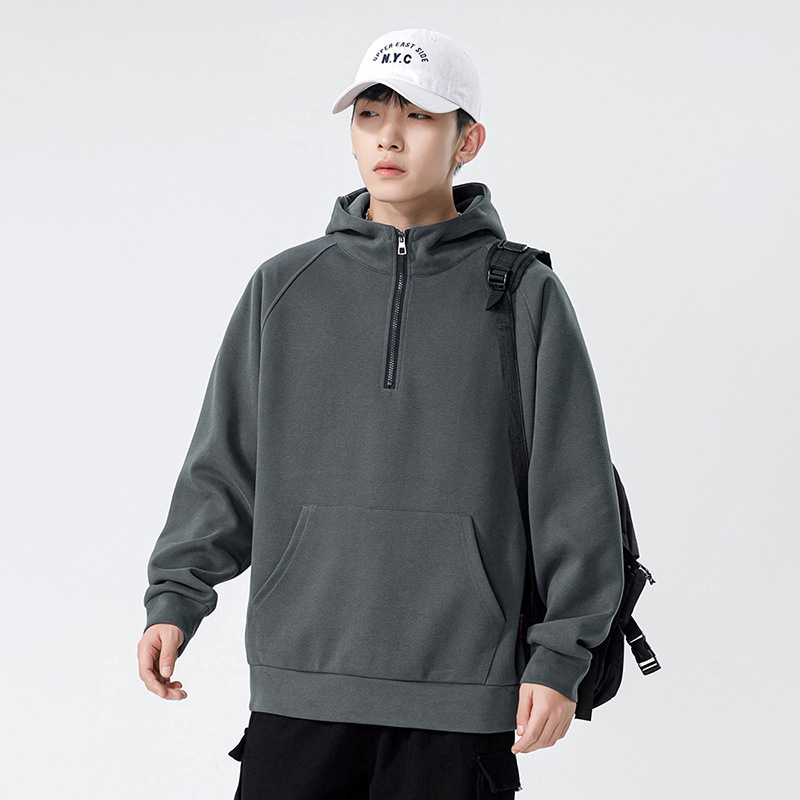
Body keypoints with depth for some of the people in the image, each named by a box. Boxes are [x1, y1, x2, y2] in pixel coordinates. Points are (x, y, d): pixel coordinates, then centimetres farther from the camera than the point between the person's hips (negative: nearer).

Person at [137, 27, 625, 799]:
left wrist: (560, 657, -3)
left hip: (459, 695, -2)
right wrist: (174, 597, 0)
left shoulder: (524, 295, 2)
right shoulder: (283, 288, 9)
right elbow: (225, 465, 11)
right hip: (301, 685, 2)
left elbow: (574, 491, 1)